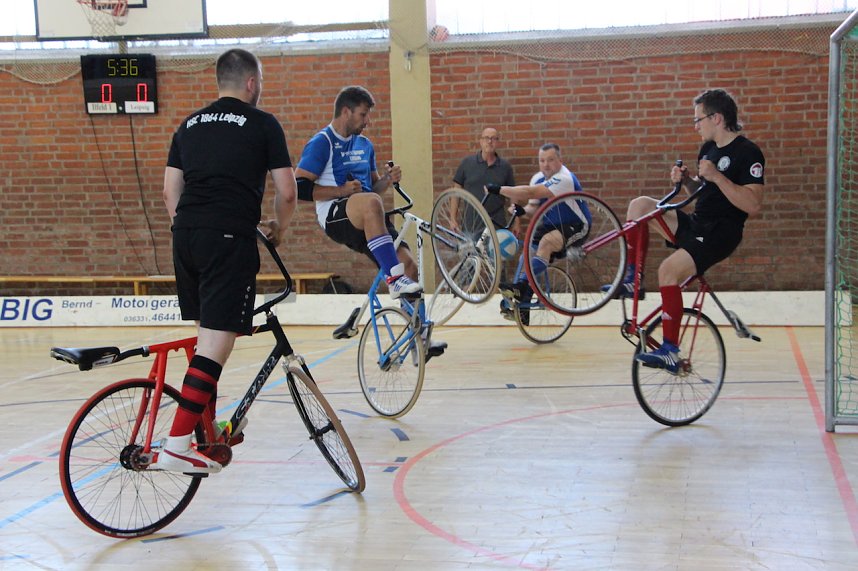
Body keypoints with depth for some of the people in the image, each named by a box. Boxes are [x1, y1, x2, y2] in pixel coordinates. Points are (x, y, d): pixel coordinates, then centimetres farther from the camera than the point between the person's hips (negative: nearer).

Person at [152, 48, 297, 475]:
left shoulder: (189, 125, 19)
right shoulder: (263, 124, 4)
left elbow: (170, 192, 17)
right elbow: (287, 192, 1)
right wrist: (278, 229, 19)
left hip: (186, 235, 7)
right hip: (230, 237, -7)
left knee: (207, 334, 19)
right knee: (218, 339, -9)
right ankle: (177, 446, -15)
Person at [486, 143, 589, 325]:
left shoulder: (564, 179, -26)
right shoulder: (538, 179, 2)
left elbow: (531, 192, -37)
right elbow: (533, 205, 9)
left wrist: (499, 190, -39)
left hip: (575, 226, -8)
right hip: (550, 225, 8)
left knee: (547, 242, -35)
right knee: (527, 253, -6)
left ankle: (521, 286, -40)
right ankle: (521, 307, -1)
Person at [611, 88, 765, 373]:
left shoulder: (748, 153, -12)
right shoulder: (708, 149, 13)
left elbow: (753, 205, -22)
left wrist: (717, 176, -26)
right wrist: (686, 180, 3)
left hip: (719, 235, -8)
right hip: (694, 224, 9)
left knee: (669, 270, -27)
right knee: (639, 204, -6)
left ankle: (670, 352, -23)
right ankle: (632, 279, -3)